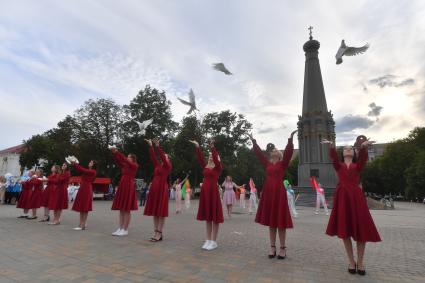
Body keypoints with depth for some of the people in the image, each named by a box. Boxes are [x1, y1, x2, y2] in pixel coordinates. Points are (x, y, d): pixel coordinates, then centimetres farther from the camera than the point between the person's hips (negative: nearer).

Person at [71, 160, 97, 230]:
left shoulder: (93, 171, -11)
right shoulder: (87, 171, 17)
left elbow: (83, 170, -15)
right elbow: (79, 170, 15)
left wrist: (75, 164, -8)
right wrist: (74, 164, 4)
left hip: (87, 190, -9)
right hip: (82, 189, 9)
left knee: (85, 208, -5)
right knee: (81, 207, 11)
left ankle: (83, 225, 0)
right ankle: (80, 224, 16)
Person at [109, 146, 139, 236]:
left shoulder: (135, 166, -4)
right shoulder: (124, 165, 16)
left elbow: (124, 159, -13)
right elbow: (117, 161, 8)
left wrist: (116, 151, -13)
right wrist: (114, 153, -7)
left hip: (129, 187, -7)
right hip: (122, 187, 8)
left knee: (127, 210, -4)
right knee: (121, 209, 8)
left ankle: (125, 230, 3)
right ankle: (120, 228, 15)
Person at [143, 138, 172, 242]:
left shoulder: (168, 167, -1)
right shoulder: (157, 166, 15)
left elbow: (162, 156, -12)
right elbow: (152, 157, 7)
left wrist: (157, 146, -17)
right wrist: (150, 146, -1)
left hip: (162, 188, -7)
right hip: (154, 188, 7)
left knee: (161, 212, -3)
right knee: (154, 211, 9)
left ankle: (159, 234, 3)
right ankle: (156, 232, 17)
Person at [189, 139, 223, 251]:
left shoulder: (218, 167, -2)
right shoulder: (206, 167, 11)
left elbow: (216, 158, -18)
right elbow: (200, 158, 3)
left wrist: (212, 147, -28)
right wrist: (197, 147, -6)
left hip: (213, 191, -6)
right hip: (204, 191, 6)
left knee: (215, 217, 1)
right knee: (207, 217, 11)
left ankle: (214, 241, 10)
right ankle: (208, 240, 21)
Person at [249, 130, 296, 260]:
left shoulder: (283, 163, 3)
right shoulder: (267, 163, 13)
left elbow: (288, 152, -10)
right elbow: (259, 153, 15)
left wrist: (290, 139, -20)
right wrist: (253, 141, 16)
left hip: (279, 192, -4)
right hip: (268, 192, 4)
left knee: (280, 221, 1)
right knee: (270, 222, 9)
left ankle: (283, 248, 13)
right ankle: (273, 248, 19)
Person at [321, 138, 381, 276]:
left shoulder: (357, 166, 11)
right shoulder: (339, 165, 12)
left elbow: (363, 158, -11)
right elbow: (333, 157, -10)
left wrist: (364, 146, -33)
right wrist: (331, 146, -31)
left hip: (356, 197, 0)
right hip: (342, 197, 0)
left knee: (361, 229, 2)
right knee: (345, 230, 5)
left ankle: (360, 261, 21)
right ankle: (351, 261, 20)